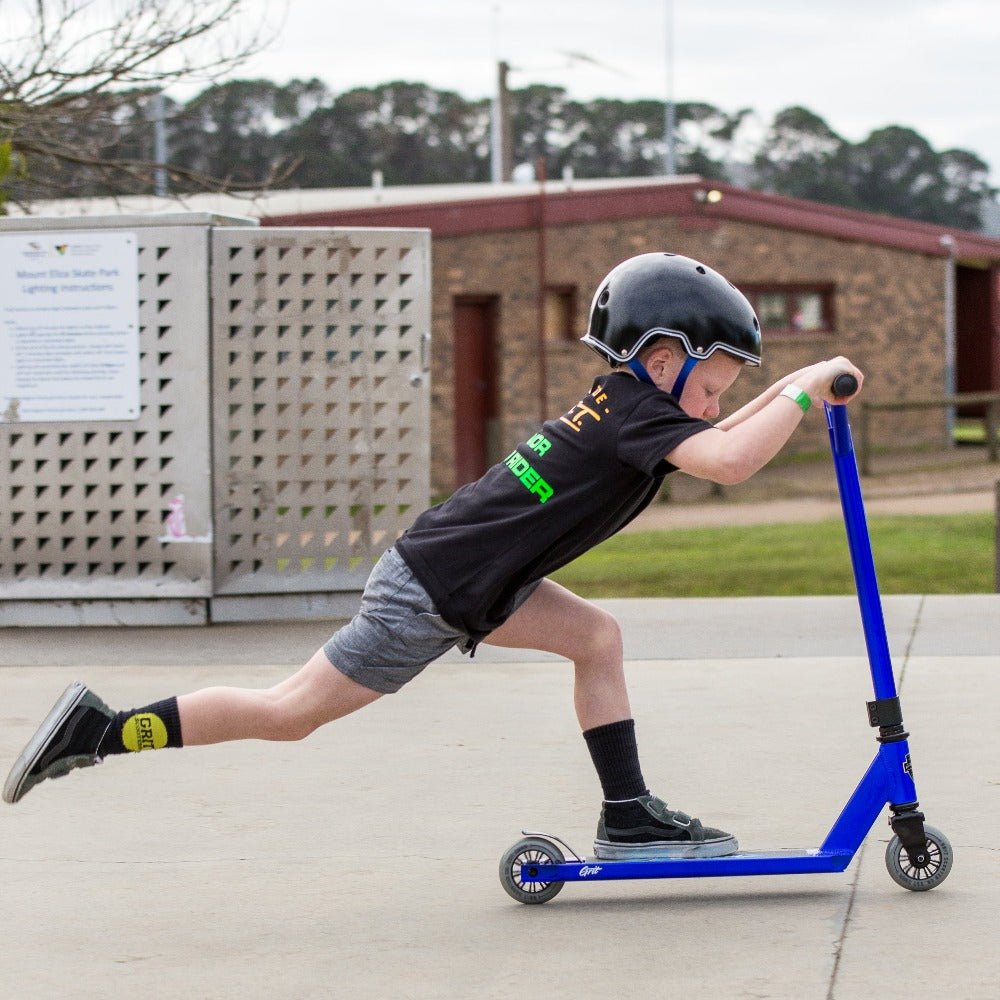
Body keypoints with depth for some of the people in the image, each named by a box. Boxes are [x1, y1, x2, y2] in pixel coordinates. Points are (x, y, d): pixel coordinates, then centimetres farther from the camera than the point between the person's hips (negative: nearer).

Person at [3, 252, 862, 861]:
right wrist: (808, 390, -21)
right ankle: (104, 730, 4)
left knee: (597, 638, 6)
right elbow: (729, 462, -32)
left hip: (466, 581, 10)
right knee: (293, 713, -2)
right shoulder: (634, 415, -16)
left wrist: (783, 397, 17)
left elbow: (715, 442, 28)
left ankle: (628, 817, 9)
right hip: (432, 595, -10)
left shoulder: (622, 403, 11)